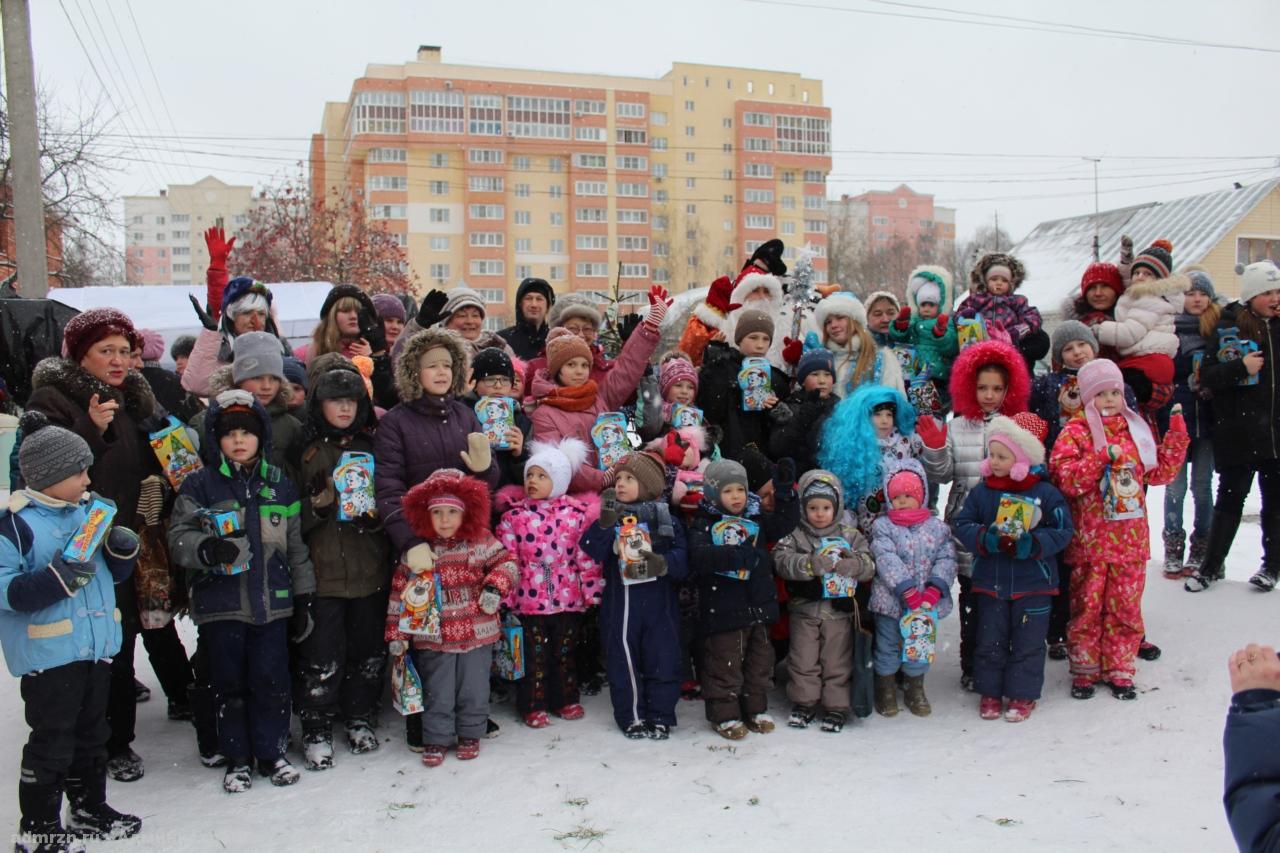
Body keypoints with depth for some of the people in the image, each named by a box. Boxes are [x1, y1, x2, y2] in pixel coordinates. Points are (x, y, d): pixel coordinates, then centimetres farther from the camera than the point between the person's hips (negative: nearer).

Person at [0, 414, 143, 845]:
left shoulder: (88, 510, 8)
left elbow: (111, 574, 17)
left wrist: (122, 550, -3)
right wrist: (58, 578, -30)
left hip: (96, 646, 7)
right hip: (47, 653, -7)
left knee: (91, 733, 19)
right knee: (52, 743, 2)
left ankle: (89, 809, 35)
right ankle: (37, 829, 18)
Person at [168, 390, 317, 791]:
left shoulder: (279, 484, 7)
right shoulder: (199, 485, -1)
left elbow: (296, 546, 11)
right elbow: (178, 536, -8)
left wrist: (303, 599, 10)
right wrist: (205, 549, -30)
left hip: (273, 602, 2)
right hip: (220, 603, -1)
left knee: (272, 680, 6)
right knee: (229, 683, 9)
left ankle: (271, 752, 23)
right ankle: (237, 758, 23)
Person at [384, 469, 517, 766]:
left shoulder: (481, 542, -2)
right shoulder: (417, 551, -2)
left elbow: (506, 563, 5)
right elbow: (400, 593, 0)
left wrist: (494, 588, -13)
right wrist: (396, 634, -3)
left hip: (477, 633, 0)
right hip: (434, 638, 0)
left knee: (474, 689, 10)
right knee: (438, 693, 7)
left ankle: (470, 735, 27)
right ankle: (436, 740, 21)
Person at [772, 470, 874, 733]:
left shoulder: (850, 535, 2)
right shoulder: (795, 535, -2)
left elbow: (869, 566, -4)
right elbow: (782, 561, -16)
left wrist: (852, 564, -26)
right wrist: (810, 564, -31)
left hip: (839, 611, 0)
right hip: (804, 609, 0)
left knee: (837, 661, 7)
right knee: (803, 660, 8)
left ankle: (836, 706, 19)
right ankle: (804, 703, 23)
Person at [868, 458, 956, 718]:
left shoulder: (937, 527, 2)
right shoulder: (882, 526, -6)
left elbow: (947, 559, -3)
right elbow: (886, 559, -17)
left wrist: (933, 590, -18)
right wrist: (909, 592, -25)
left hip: (926, 603, 3)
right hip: (890, 600, -2)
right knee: (888, 646, 10)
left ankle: (915, 691, 34)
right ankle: (886, 691, 27)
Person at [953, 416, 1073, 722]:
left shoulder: (1046, 493, -6)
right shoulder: (980, 492, 0)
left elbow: (1062, 530, -6)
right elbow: (962, 524, -1)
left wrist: (1032, 544, -21)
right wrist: (985, 539, -19)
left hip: (1033, 582, -2)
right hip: (990, 580, 2)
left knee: (1028, 641, 7)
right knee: (990, 640, 9)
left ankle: (1023, 695, 20)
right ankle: (989, 692, 23)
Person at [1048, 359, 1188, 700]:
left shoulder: (1136, 429, 11)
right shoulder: (1075, 432, -4)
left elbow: (1161, 471, 15)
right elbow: (1065, 478, -15)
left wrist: (1177, 432, 7)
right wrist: (1103, 457, -21)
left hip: (1130, 538, 4)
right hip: (1089, 540, -4)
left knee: (1126, 608, 8)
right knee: (1087, 607, 5)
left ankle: (1119, 670, 21)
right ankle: (1084, 670, 18)